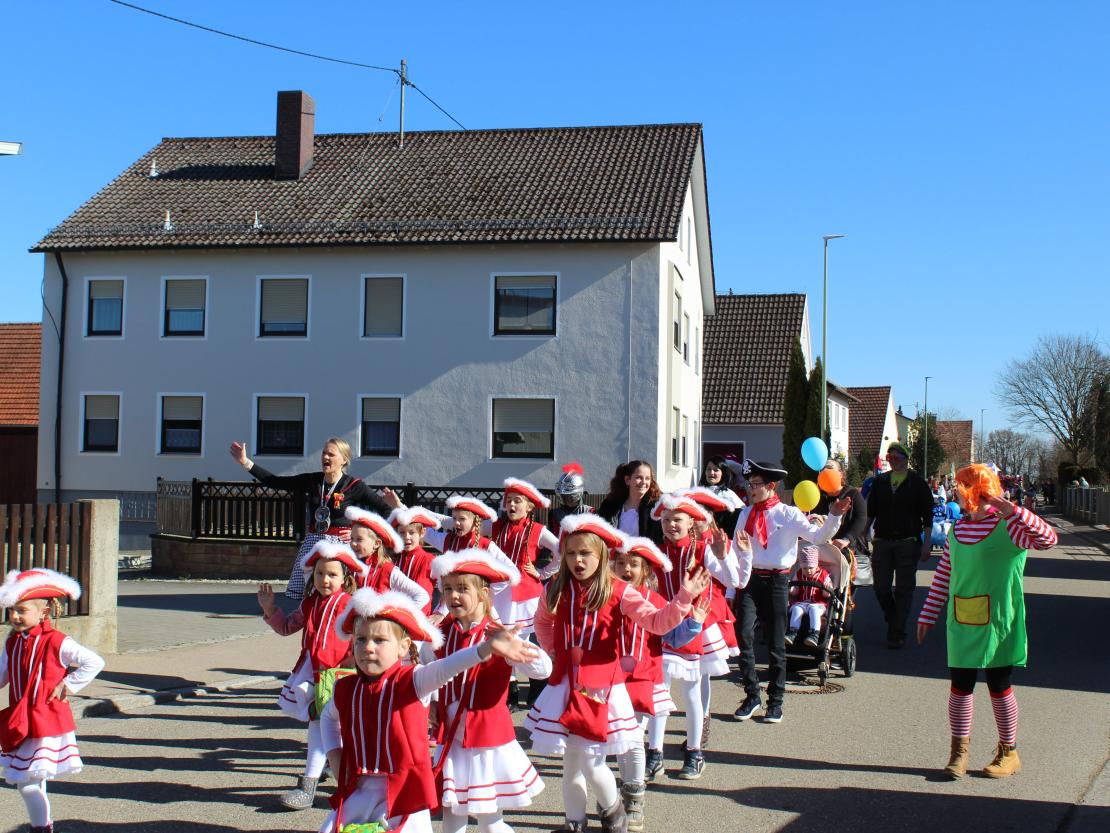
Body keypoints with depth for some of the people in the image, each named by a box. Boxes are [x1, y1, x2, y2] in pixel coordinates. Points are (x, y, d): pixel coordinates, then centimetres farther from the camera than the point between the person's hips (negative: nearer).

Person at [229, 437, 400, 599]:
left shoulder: (354, 486, -5)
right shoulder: (311, 481, 7)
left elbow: (385, 509, -5)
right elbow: (274, 482, 9)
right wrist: (246, 462, 5)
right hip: (313, 542, 5)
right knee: (306, 599, 1)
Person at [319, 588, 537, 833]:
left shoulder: (413, 681, -11)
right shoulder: (346, 689, 3)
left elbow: (445, 668, -32)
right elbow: (328, 717, 27)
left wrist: (485, 649, -51)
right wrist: (334, 753, 11)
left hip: (405, 792, -4)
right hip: (357, 791, 4)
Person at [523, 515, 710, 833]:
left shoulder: (617, 592, -7)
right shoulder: (556, 590, 2)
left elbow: (657, 622, -17)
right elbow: (542, 623, 24)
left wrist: (683, 598, -30)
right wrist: (553, 651, 12)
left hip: (601, 689, -3)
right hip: (564, 686, 3)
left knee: (591, 764, -3)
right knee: (571, 762, 10)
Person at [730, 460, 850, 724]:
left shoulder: (788, 514, -2)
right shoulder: (746, 514, 9)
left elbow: (818, 536, -12)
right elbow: (735, 552, 6)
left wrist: (834, 517, -26)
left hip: (776, 581, -2)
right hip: (749, 579, 3)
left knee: (776, 642, 4)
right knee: (744, 636, -8)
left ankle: (775, 702, 15)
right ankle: (751, 696, 6)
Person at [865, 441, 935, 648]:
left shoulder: (917, 482, 1)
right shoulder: (880, 482, 10)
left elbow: (927, 515, 0)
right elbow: (870, 511, 14)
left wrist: (926, 543, -6)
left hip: (908, 543, -3)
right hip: (882, 542, 3)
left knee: (903, 589, 0)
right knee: (881, 587, 2)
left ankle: (897, 633, 6)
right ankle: (893, 621, 25)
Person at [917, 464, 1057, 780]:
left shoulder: (1007, 526, -11)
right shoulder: (958, 528, 8)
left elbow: (1048, 539, -28)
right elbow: (943, 574, 13)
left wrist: (1014, 512, -37)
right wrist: (928, 614, 13)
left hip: (997, 623, -5)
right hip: (961, 623, 5)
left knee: (999, 686, 6)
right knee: (960, 686, 6)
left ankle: (1008, 753, 21)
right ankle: (958, 751, 16)